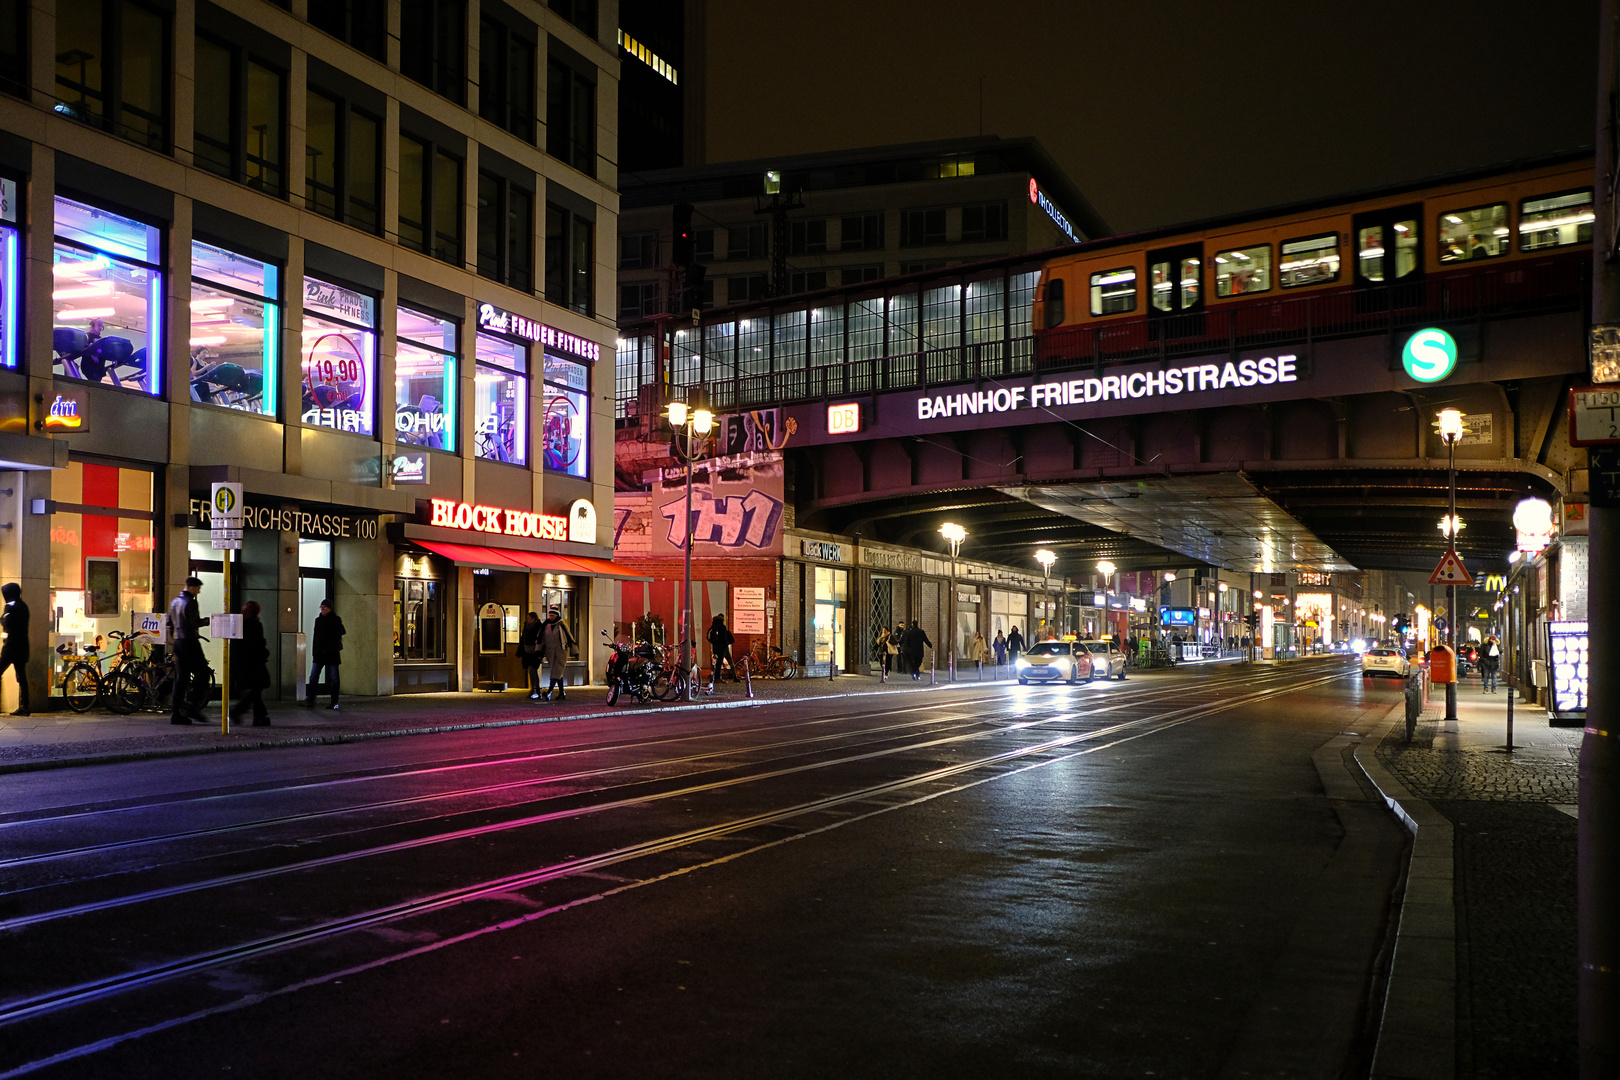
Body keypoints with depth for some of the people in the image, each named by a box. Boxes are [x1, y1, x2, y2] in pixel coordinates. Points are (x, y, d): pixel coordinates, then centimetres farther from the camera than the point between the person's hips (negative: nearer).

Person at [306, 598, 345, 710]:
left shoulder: (336, 620, -3)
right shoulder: (318, 620, 13)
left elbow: (336, 638, -9)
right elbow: (315, 637, 18)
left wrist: (327, 650, -15)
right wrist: (314, 652, 9)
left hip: (332, 654, -4)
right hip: (319, 654, 5)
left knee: (333, 679, 1)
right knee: (313, 677, -6)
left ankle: (334, 702, 8)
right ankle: (310, 700, -8)